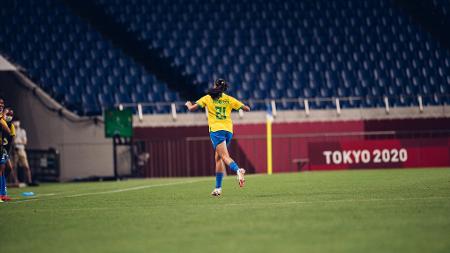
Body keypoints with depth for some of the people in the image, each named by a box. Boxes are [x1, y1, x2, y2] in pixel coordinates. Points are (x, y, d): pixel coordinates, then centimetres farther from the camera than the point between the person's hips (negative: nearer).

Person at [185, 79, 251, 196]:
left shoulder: (208, 98, 4)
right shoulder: (229, 99, 11)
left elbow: (192, 108, 2)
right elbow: (247, 109, 11)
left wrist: (188, 104, 25)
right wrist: (244, 106, 34)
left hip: (216, 130, -4)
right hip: (228, 130, 4)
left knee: (225, 157, -15)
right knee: (218, 158, 16)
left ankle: (238, 170, -46)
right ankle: (218, 188, 15)